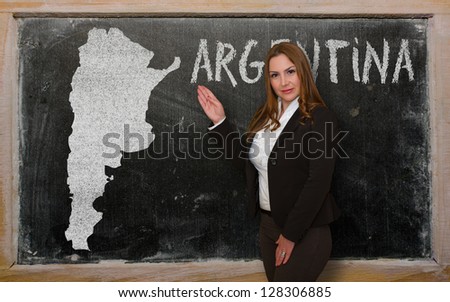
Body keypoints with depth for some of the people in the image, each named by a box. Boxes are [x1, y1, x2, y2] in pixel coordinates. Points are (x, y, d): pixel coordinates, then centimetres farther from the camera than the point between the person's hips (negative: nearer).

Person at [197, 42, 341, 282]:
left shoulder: (320, 118, -16)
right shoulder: (266, 115, 6)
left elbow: (319, 183, -19)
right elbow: (245, 159, 13)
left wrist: (291, 234, -16)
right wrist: (220, 122, 6)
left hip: (306, 231, -7)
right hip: (268, 224, 7)